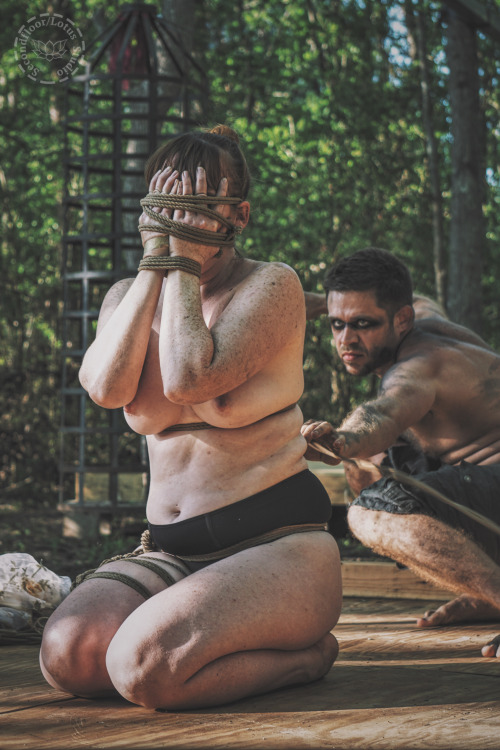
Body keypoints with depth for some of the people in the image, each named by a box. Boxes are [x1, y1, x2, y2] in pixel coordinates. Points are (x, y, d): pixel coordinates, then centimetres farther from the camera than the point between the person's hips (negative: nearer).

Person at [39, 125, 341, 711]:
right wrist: (154, 262, -8)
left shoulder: (272, 285, -3)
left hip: (276, 546, -6)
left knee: (143, 667, -30)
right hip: (170, 554, 6)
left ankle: (306, 653, -2)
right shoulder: (128, 296, 12)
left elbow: (188, 379, -21)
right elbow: (106, 386, -11)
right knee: (67, 655, -23)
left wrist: (184, 259, -10)